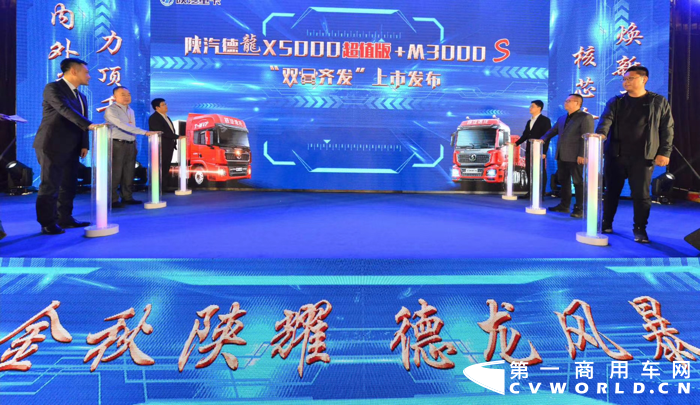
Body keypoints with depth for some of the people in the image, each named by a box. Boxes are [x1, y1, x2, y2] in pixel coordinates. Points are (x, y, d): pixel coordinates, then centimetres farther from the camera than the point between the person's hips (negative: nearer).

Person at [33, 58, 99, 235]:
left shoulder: (81, 96, 16)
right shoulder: (53, 88, -9)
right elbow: (66, 110, -25)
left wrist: (84, 144, 2)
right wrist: (89, 125, -36)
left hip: (71, 148, 8)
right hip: (52, 146, -8)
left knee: (68, 185, 11)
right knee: (50, 186, -2)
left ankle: (64, 219, 20)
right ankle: (48, 224, 5)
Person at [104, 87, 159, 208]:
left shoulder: (130, 111, 17)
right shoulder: (111, 110, -10)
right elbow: (123, 125, -22)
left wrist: (134, 144, 11)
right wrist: (145, 132, -27)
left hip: (131, 145, 7)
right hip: (117, 145, -7)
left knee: (129, 173, 9)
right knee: (115, 173, -6)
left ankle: (127, 197, 16)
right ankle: (113, 200, -1)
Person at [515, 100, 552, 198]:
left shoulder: (545, 120, -5)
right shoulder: (529, 121, 18)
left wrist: (543, 152, -18)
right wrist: (516, 143, 5)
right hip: (529, 150, 7)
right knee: (529, 171, 9)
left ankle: (541, 194, 2)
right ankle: (531, 192, 16)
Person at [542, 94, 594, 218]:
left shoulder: (585, 117, -4)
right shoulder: (562, 118, 19)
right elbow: (551, 133, 24)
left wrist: (582, 155, -18)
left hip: (575, 157, -7)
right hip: (561, 156, 7)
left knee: (578, 183, -1)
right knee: (563, 181, 12)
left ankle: (579, 209, 3)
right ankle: (564, 205, 21)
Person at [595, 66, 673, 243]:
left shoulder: (659, 102, 6)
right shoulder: (615, 102, 7)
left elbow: (667, 129, 5)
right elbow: (605, 121, -8)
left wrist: (664, 152, -3)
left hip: (643, 157, -1)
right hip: (616, 155, 2)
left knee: (641, 194, 0)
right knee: (611, 191, 8)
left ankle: (640, 229, 11)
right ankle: (606, 224, 21)